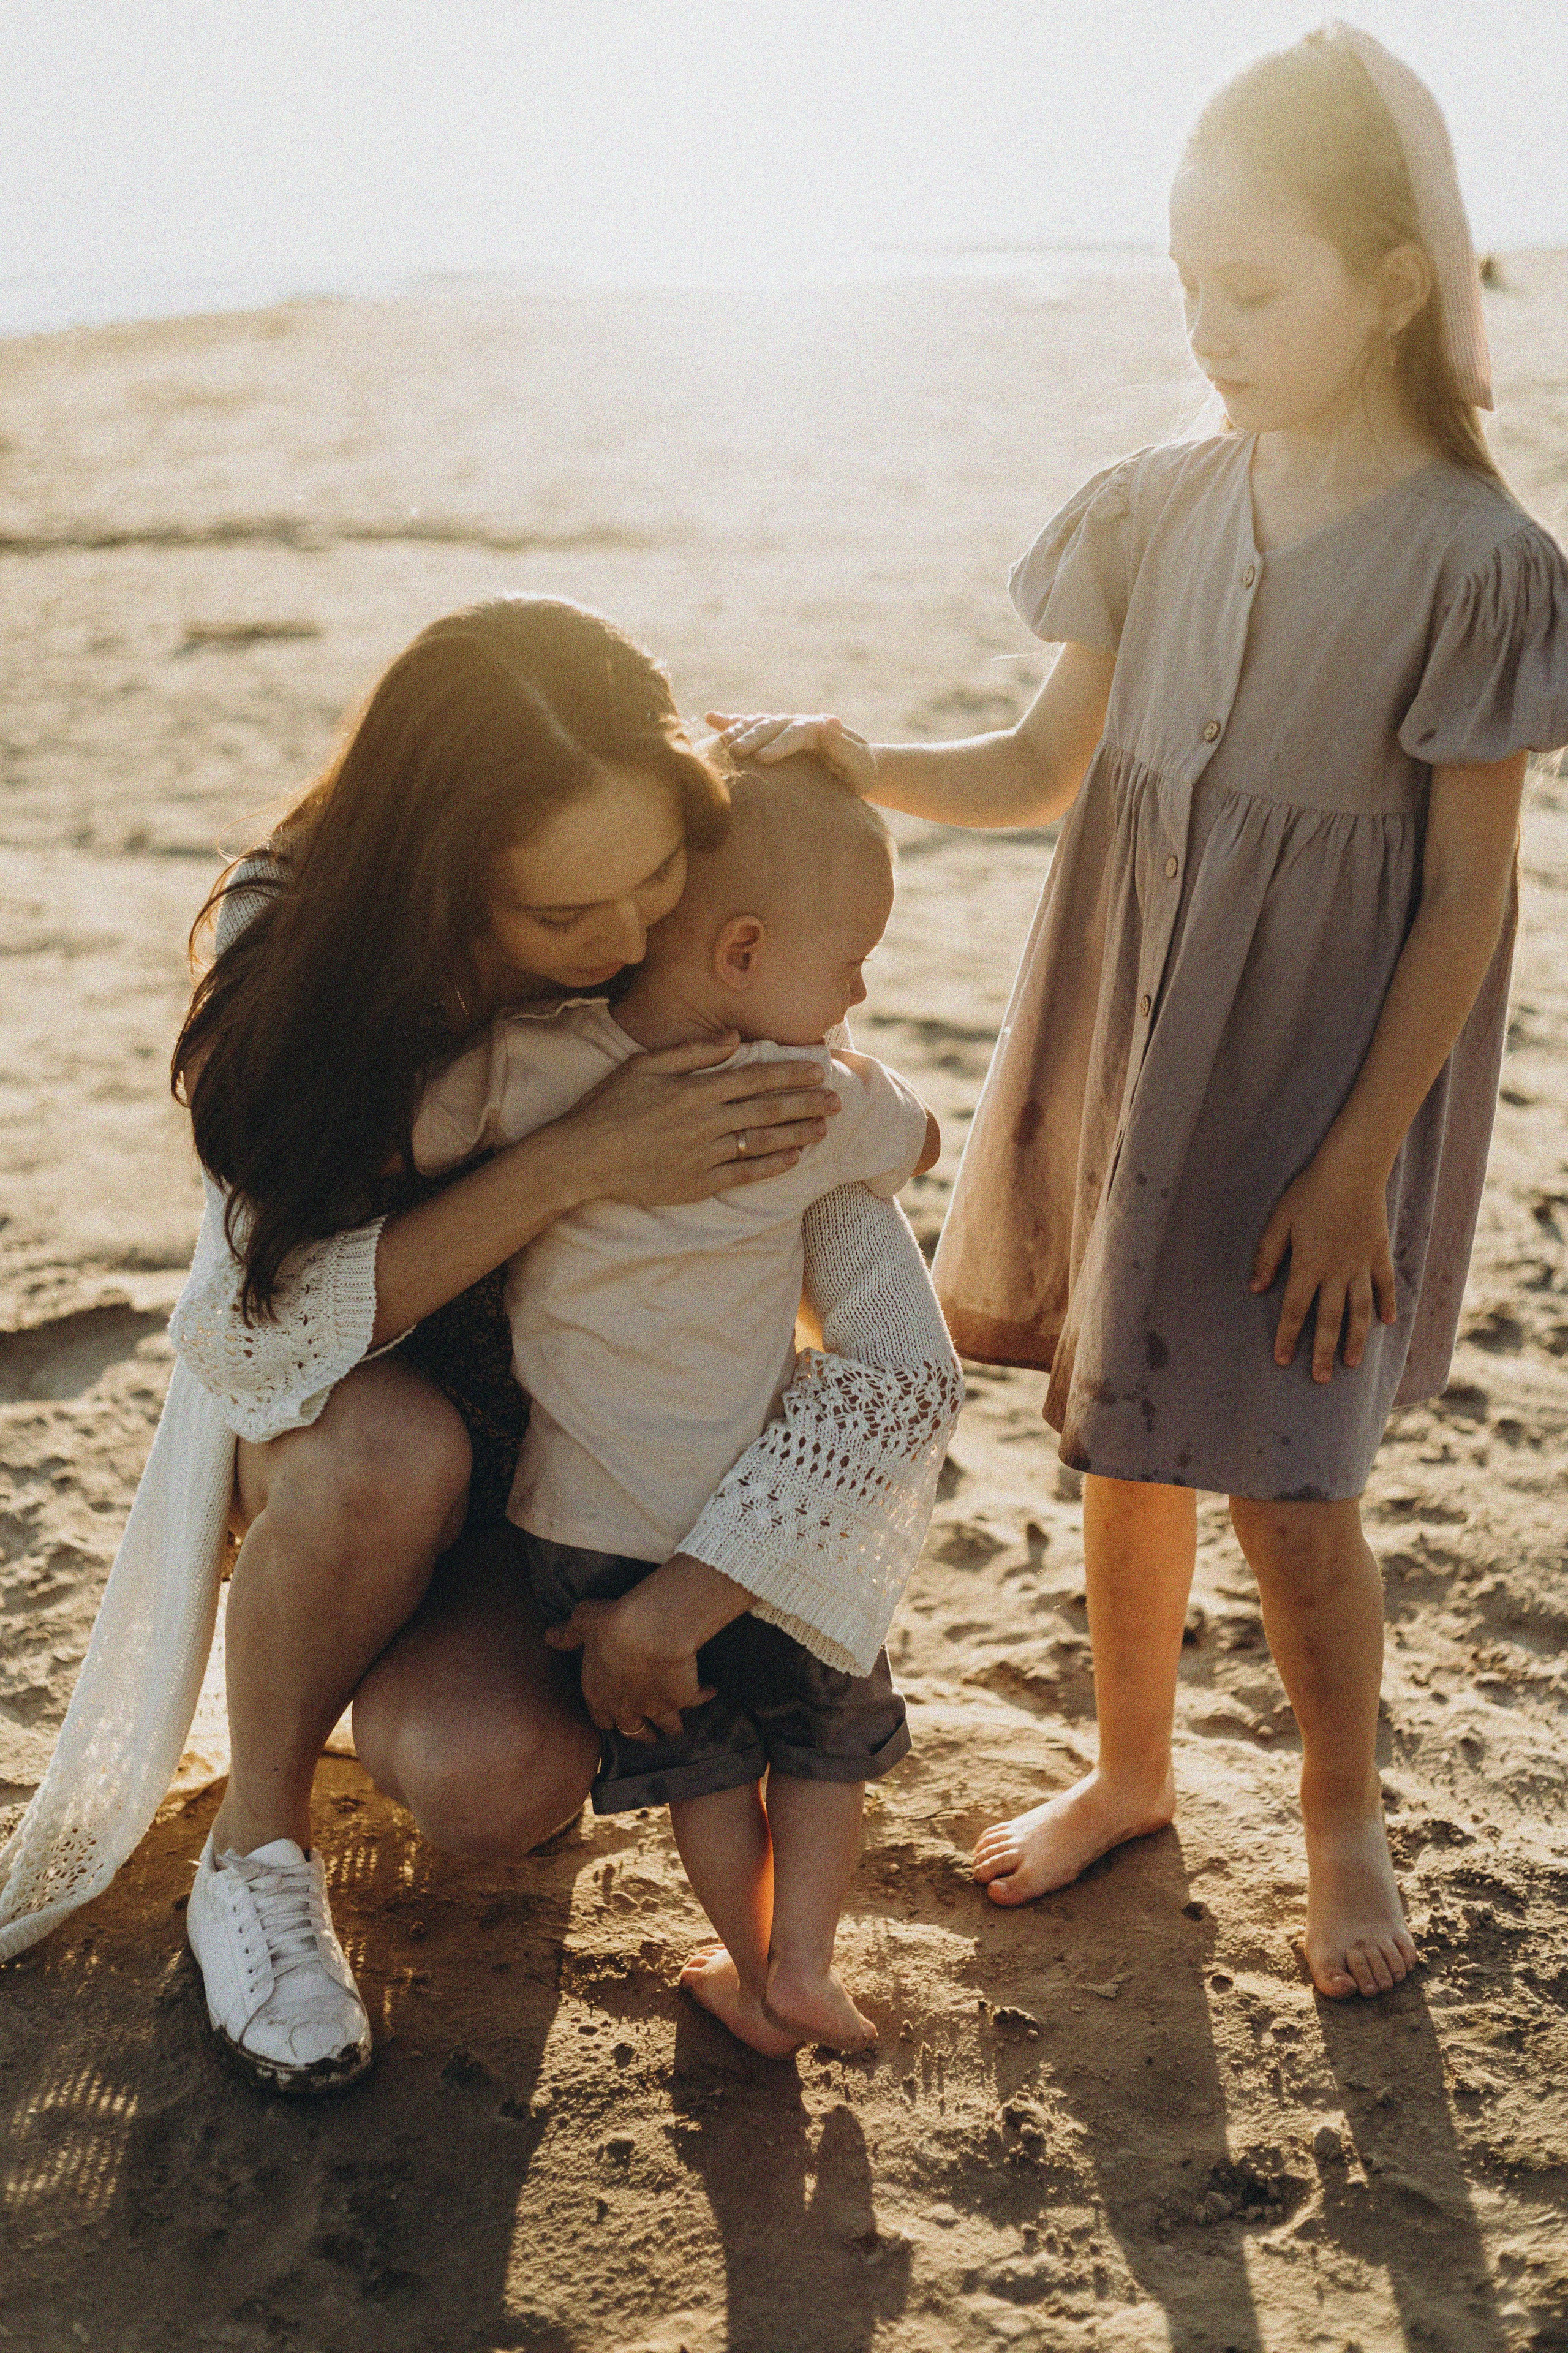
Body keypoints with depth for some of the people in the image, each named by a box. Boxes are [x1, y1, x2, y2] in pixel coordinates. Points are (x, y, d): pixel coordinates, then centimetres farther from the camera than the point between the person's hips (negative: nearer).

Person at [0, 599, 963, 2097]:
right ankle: (258, 1845, -9)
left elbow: (904, 1367, -24)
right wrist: (571, 1167, -39)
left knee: (489, 1788, -28)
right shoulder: (297, 939, -24)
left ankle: (449, 1677, 11)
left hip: (575, 1451, 0)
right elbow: (267, 1328, -30)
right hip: (320, 1419, 0)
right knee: (388, 1450, -37)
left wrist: (675, 1602, -30)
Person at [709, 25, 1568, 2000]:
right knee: (1123, 1434, 16)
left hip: (1321, 1079, -5)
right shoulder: (1158, 511, 0)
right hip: (1125, 1044, 5)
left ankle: (1344, 1823, 29)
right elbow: (1043, 768, 7)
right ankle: (1130, 1770, 38)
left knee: (1281, 1482, 1)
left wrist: (1360, 1157, -14)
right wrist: (861, 768, -12)